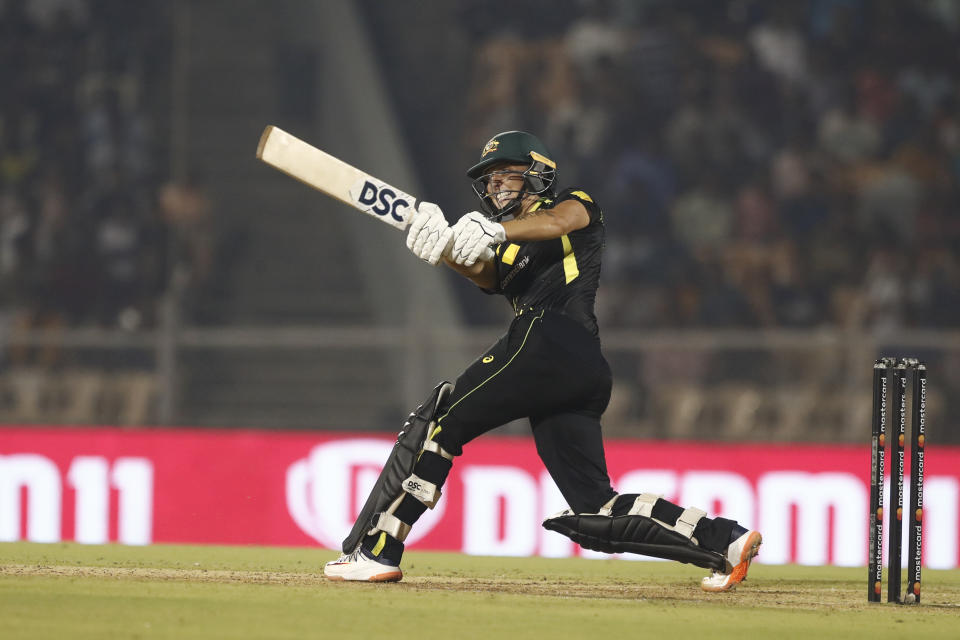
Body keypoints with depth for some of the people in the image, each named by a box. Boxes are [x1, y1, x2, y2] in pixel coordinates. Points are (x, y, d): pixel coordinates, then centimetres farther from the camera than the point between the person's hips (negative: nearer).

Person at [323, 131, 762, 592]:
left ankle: (376, 551, -13)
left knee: (438, 421, -10)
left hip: (552, 340, -8)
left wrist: (498, 230, -26)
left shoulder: (576, 205, 17)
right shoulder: (509, 248, 34)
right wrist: (445, 249, -9)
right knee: (596, 511, 0)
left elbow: (556, 221, -7)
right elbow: (487, 275, 12)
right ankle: (724, 540, -3)